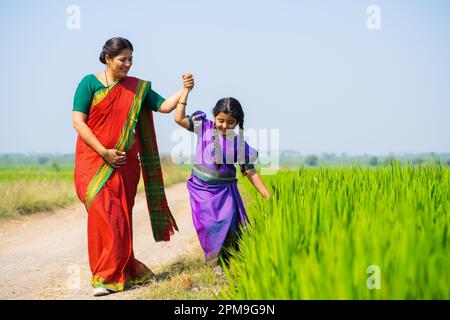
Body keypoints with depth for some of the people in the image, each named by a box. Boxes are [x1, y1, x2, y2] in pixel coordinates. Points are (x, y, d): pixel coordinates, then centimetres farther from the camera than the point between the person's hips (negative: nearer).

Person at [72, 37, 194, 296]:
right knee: (104, 214, -11)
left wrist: (184, 90, -15)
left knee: (121, 216, 3)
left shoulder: (138, 87, 8)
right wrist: (104, 152, -12)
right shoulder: (90, 83, -2)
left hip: (125, 163, 3)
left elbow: (165, 106, 2)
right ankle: (118, 272, 2)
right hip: (93, 160, -3)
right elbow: (78, 122, -7)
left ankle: (110, 276, 13)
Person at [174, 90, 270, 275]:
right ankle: (215, 261, 13)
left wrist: (268, 196, -4)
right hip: (202, 188, 0)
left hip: (225, 189, 1)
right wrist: (186, 90, -9)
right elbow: (179, 118, -9)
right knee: (208, 225, -6)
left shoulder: (240, 143, -2)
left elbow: (250, 171, 0)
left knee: (230, 223, -10)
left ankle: (231, 260, 9)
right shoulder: (204, 128, -2)